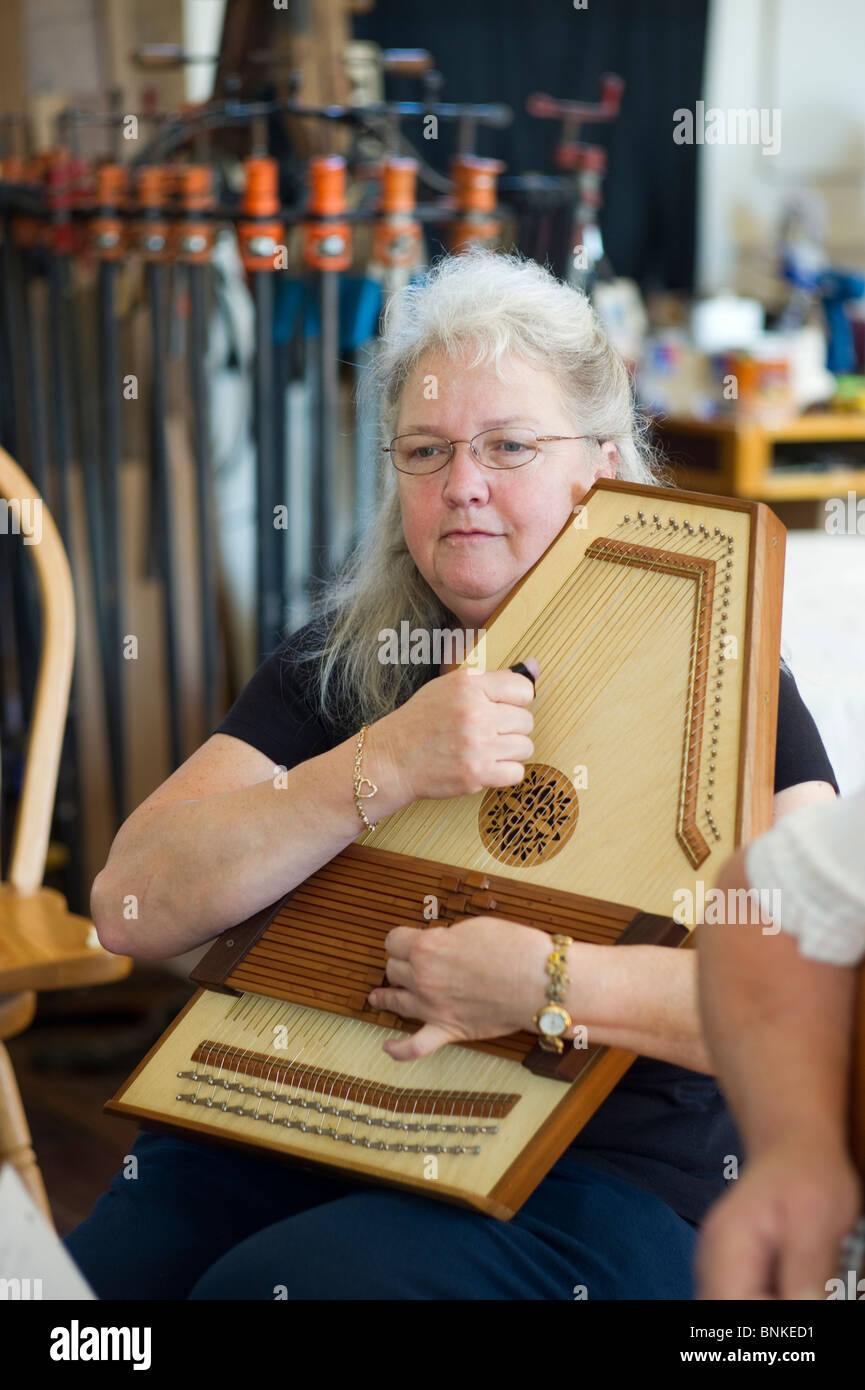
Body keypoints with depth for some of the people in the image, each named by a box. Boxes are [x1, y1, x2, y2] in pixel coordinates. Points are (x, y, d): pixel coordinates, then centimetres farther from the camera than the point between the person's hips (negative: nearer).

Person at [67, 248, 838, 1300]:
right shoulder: (338, 664, 10)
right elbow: (133, 907, -4)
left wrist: (550, 983, -22)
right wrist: (383, 768, -15)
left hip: (609, 1169, -3)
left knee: (264, 1285, -28)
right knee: (99, 1269, -23)